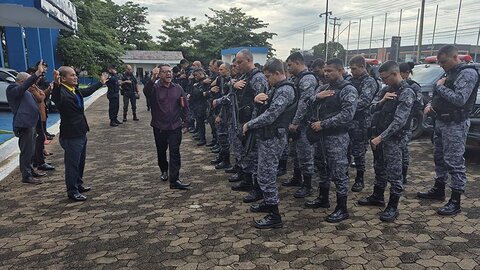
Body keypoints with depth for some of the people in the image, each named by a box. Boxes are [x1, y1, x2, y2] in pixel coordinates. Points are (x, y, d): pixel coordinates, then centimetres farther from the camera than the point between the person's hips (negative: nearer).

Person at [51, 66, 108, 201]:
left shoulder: (76, 90, 7)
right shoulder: (61, 91, -20)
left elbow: (87, 91, 28)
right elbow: (56, 98, -43)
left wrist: (100, 83, 41)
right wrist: (56, 85, -62)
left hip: (81, 133, 9)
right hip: (71, 135, -9)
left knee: (80, 162, 22)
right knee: (72, 165, 2)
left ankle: (79, 185, 38)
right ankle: (72, 192, 15)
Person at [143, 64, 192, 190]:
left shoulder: (178, 88, 2)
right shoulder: (154, 88, -6)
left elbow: (185, 106, 5)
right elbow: (146, 91, -31)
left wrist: (185, 123, 1)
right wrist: (153, 79, -49)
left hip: (175, 127, 0)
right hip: (159, 127, 0)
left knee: (175, 153, -5)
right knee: (161, 152, 16)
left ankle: (174, 180, -2)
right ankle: (164, 171, 42)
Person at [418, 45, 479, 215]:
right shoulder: (449, 73, 14)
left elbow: (459, 99, -26)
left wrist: (440, 86, -15)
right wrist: (431, 105, 3)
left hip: (455, 125, -9)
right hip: (441, 121, 9)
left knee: (454, 162, -5)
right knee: (439, 158, 17)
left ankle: (455, 202, 3)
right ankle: (439, 190, 31)